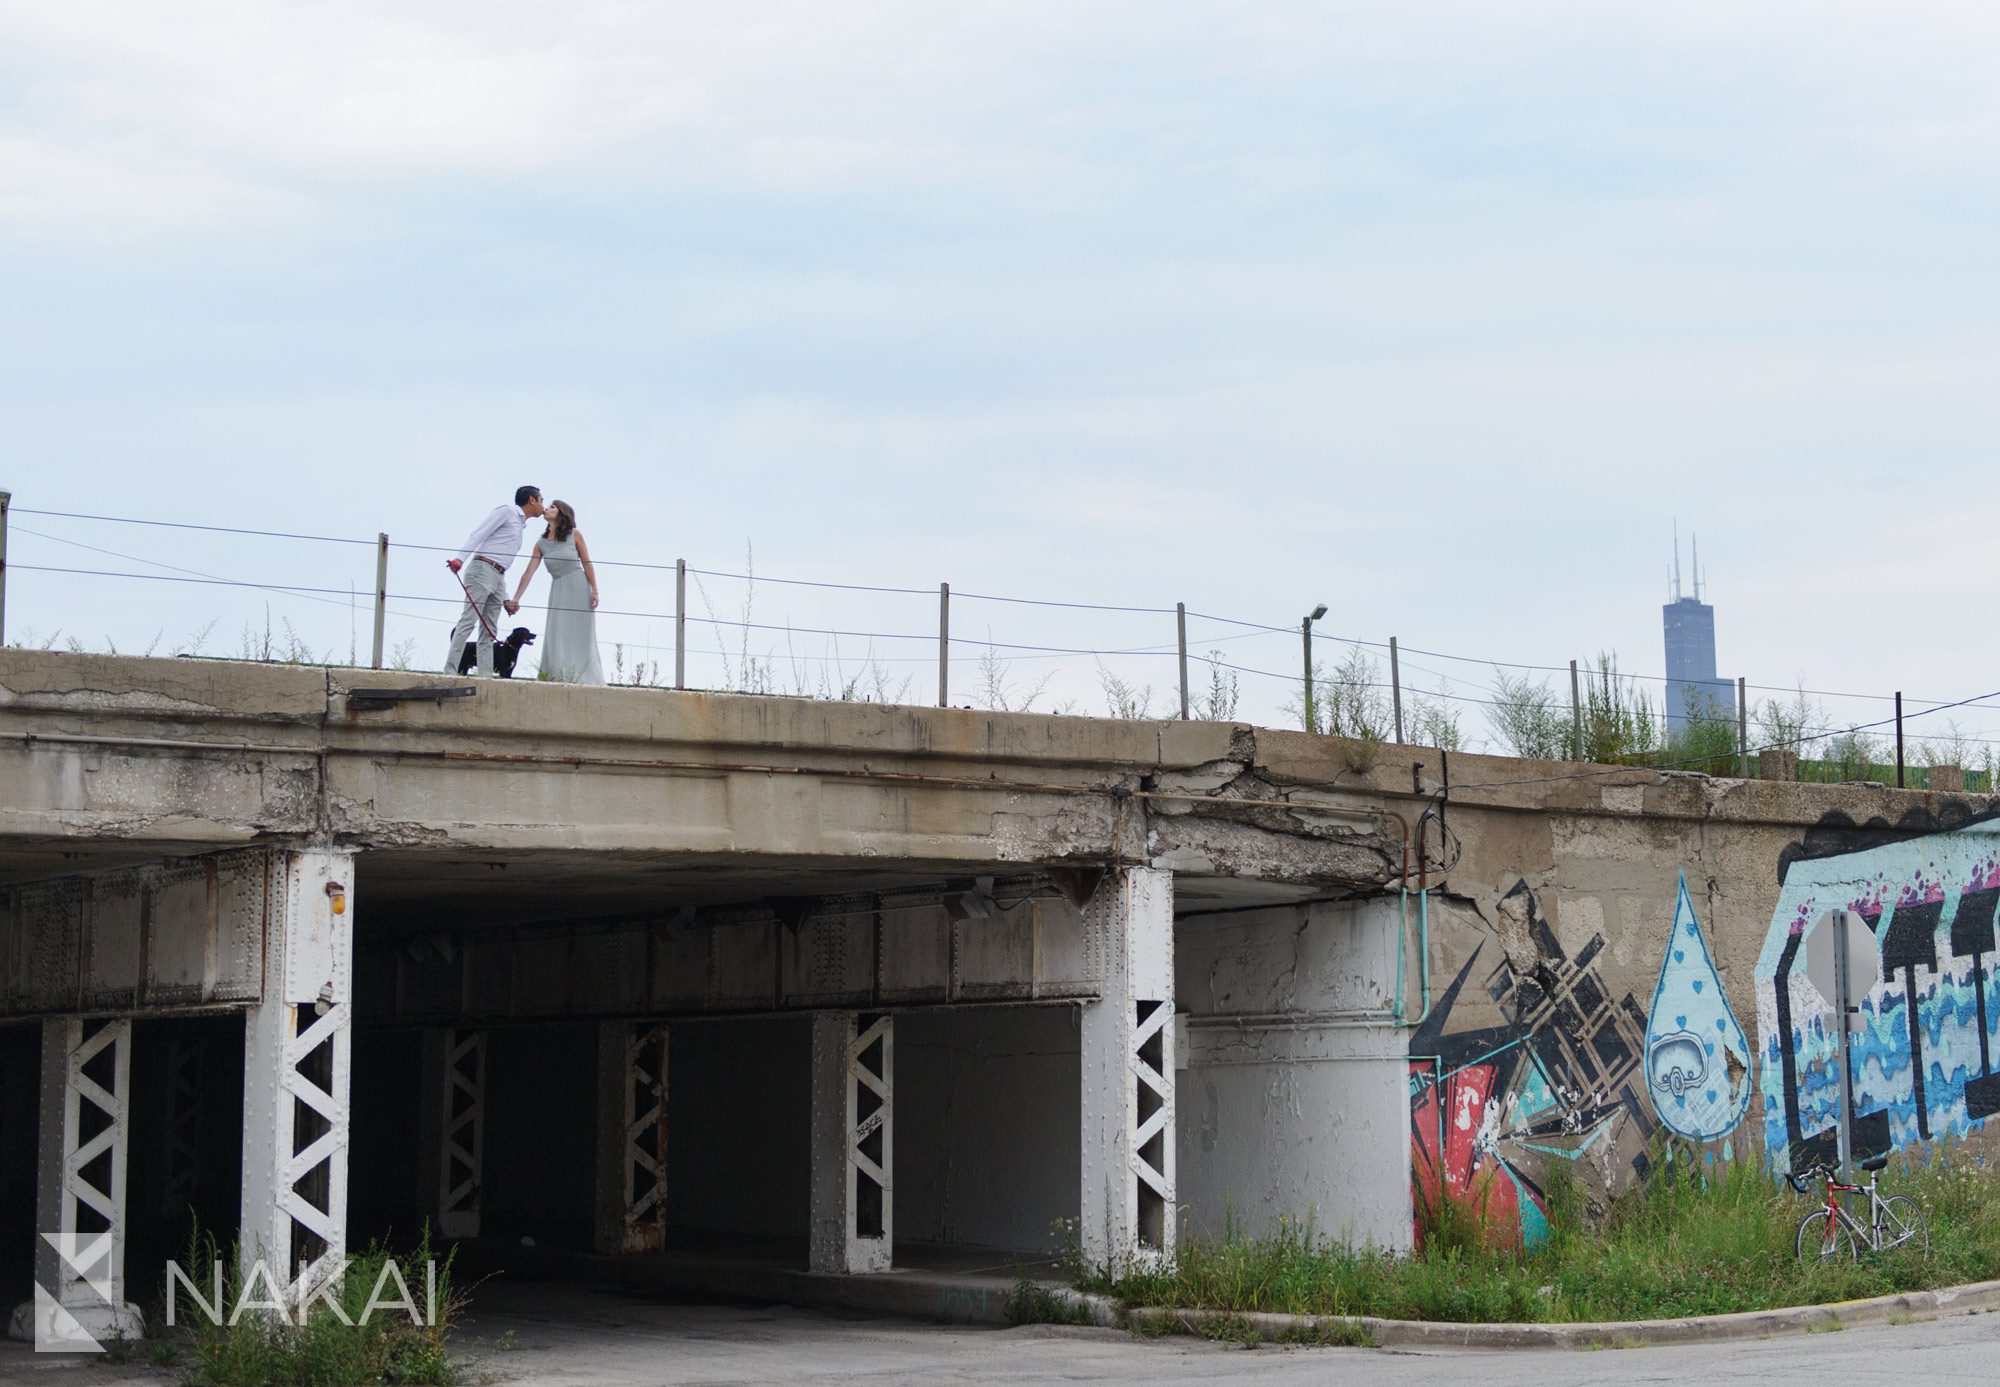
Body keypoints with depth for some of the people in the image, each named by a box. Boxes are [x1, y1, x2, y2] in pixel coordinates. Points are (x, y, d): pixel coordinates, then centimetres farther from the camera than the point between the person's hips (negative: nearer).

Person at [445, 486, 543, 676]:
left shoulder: (520, 525, 28)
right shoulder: (506, 512, 3)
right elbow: (479, 534, -8)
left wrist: (506, 599, 21)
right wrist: (461, 558, -23)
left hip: (498, 578, 9)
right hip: (482, 569, -9)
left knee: (488, 631, 2)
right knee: (468, 621, -16)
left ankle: (485, 677, -3)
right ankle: (450, 671, -22)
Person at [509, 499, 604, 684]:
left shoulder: (574, 535, -2)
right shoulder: (541, 544, 6)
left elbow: (587, 564, -2)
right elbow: (529, 573, 2)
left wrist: (594, 590, -9)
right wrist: (515, 599, -5)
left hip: (579, 587, -3)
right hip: (558, 591, 3)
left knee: (580, 635, -4)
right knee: (558, 637, -2)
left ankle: (584, 681, -3)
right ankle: (560, 678, 0)